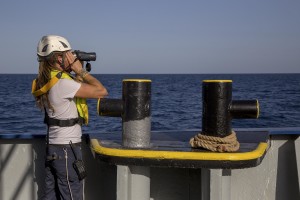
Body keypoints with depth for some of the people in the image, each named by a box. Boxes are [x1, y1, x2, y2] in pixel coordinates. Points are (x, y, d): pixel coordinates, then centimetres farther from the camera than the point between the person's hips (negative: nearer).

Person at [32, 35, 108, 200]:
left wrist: (78, 74, 9)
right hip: (66, 150, -9)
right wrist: (81, 71, -12)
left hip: (52, 148, 9)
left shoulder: (46, 82, 7)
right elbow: (101, 92, -21)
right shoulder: (63, 83, -21)